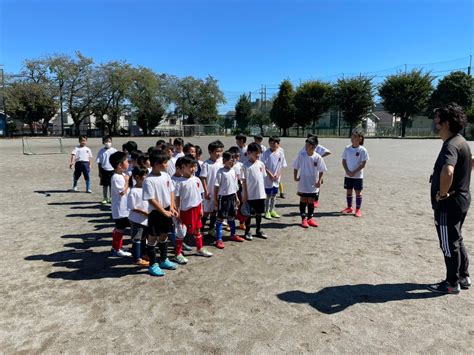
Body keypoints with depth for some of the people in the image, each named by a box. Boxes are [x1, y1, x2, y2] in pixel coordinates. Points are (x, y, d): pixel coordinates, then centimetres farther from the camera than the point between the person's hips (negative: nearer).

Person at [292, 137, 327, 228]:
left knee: (311, 201, 10)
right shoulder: (301, 156, -7)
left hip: (313, 184, 0)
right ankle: (303, 219, 17)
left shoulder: (318, 157, -9)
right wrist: (295, 177, -5)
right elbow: (295, 167, 4)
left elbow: (321, 171, -3)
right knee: (303, 200, 7)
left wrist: (319, 181, -10)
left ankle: (310, 218, 24)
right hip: (302, 183, 0)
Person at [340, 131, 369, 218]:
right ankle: (349, 208, 26)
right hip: (348, 175, 4)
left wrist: (354, 172, -16)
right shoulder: (347, 148, 1)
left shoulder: (362, 150, -9)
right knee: (348, 191, 11)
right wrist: (347, 171, -9)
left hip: (358, 176, -3)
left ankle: (358, 210, 13)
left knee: (358, 192, 3)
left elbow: (363, 164, -10)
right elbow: (344, 161, 5)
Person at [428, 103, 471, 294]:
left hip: (449, 202, -10)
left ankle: (452, 283, 18)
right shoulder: (460, 141, 9)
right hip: (461, 198, 10)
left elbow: (447, 172, -44)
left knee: (449, 244, 4)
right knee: (456, 241, 21)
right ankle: (463, 278, 34)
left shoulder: (451, 145, -24)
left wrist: (443, 194, -27)